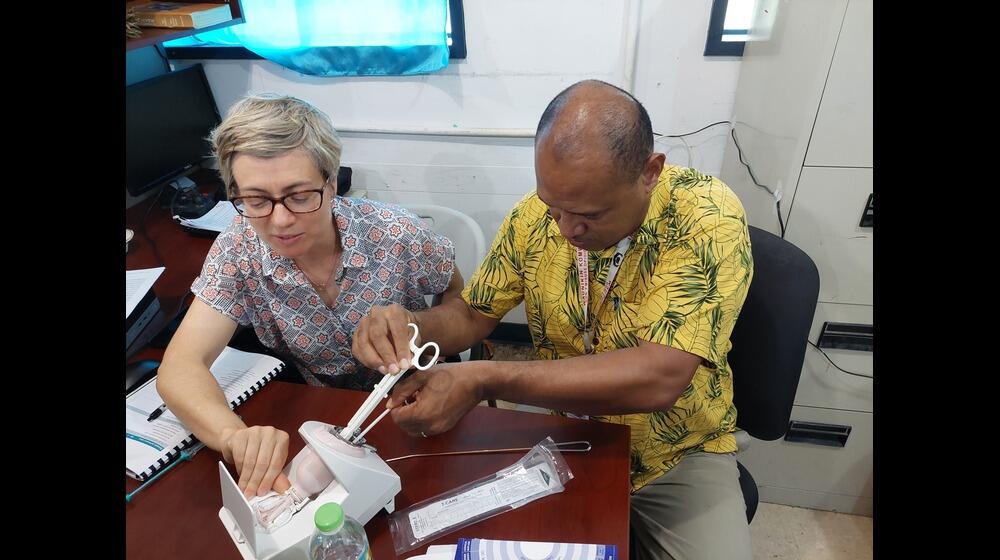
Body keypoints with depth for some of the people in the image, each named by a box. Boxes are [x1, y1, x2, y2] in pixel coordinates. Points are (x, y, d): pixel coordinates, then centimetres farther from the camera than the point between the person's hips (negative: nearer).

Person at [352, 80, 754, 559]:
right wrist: (408, 324, -22)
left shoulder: (707, 217, -23)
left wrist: (483, 381, -35)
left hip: (679, 455, -1)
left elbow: (658, 378, -32)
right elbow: (475, 313, 1)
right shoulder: (537, 213, -11)